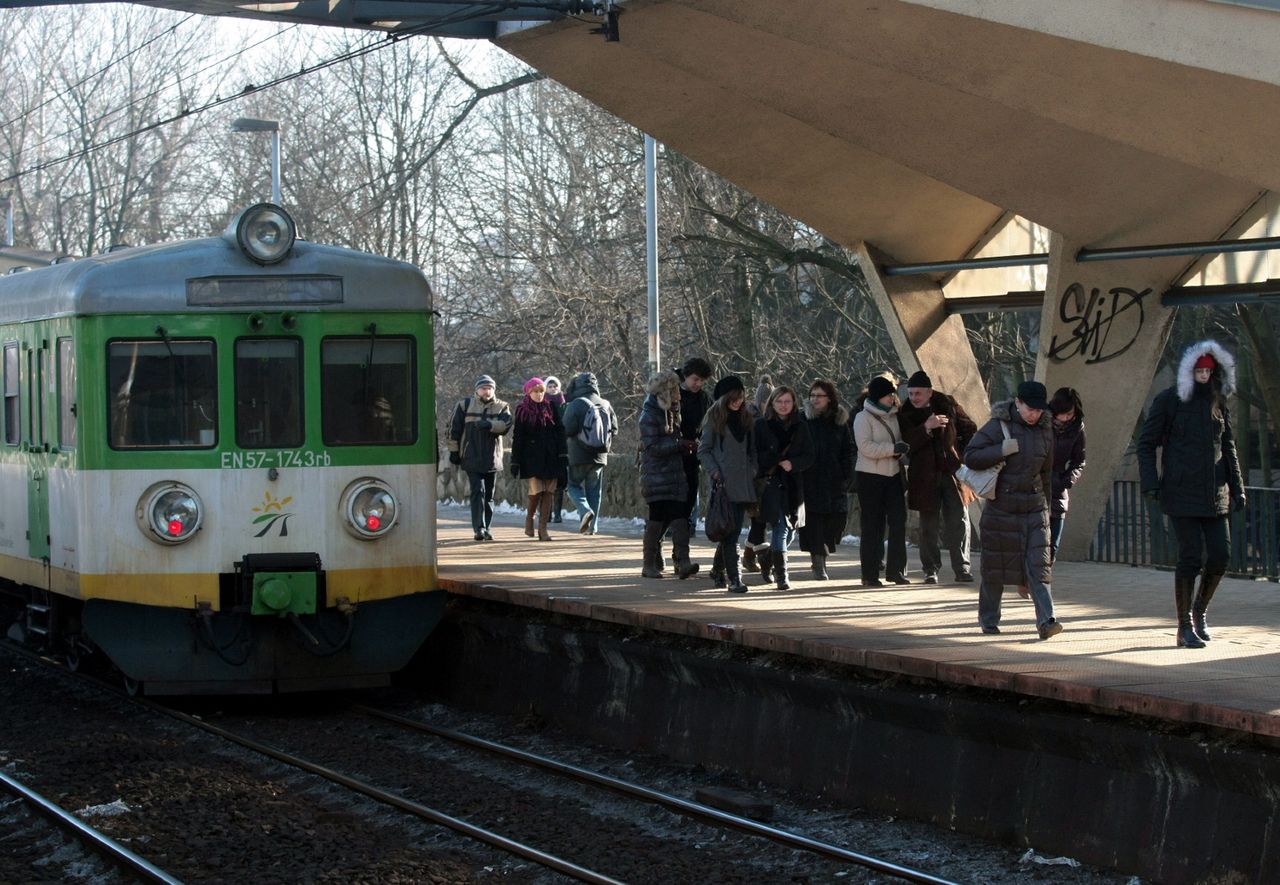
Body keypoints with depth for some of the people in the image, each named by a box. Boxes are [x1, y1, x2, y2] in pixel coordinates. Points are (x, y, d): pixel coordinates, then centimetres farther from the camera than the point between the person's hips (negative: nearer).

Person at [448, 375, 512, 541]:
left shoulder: (501, 407, 7)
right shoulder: (465, 404, 4)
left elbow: (506, 424, -13)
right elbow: (454, 429, 4)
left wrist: (489, 424, -29)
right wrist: (454, 451, 1)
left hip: (492, 458, 3)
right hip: (471, 457, -3)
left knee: (489, 494, 9)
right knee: (478, 490, -13)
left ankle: (486, 528, 18)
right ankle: (479, 528, -16)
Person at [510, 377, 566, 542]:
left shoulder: (551, 408, 7)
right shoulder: (522, 411, 2)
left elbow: (560, 432, 6)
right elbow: (517, 437, 1)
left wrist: (562, 454, -3)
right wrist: (515, 462, -2)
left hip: (550, 457, 2)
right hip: (532, 458, -2)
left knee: (548, 492, -2)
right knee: (536, 491, -12)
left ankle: (543, 528, 3)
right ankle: (529, 517, 16)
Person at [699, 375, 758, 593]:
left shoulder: (745, 417, 14)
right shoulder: (714, 417, 0)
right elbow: (703, 450, 0)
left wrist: (754, 470, 8)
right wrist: (714, 471, -12)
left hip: (744, 483, 5)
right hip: (724, 483, -5)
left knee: (731, 531, 9)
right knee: (731, 531, -11)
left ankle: (718, 569, 26)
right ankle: (733, 578, -12)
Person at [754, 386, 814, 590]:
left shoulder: (800, 427, 11)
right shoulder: (761, 425, 2)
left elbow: (809, 457, 8)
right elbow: (754, 455, -2)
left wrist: (792, 464, -11)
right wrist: (777, 461, -16)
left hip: (793, 485, 4)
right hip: (770, 483, -4)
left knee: (790, 530, 9)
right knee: (780, 527, -13)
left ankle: (767, 559, 35)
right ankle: (781, 575, -9)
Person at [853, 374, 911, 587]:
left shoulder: (893, 416, 12)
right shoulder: (863, 418, -8)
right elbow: (866, 447, -20)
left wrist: (902, 448, 1)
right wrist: (893, 448, -24)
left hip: (893, 475, 6)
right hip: (870, 476, -6)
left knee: (898, 523, 1)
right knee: (873, 526, -2)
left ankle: (895, 569, 10)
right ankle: (870, 575, 4)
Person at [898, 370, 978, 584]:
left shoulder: (948, 405, 3)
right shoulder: (904, 414, 0)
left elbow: (969, 430, 14)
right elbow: (907, 443, -13)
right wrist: (926, 427, -24)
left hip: (952, 471, 1)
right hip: (925, 476, 0)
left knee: (959, 520, -4)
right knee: (929, 524, 4)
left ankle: (962, 568, 1)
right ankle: (931, 570, 11)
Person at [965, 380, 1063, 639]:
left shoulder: (1045, 431, 7)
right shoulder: (998, 426, -8)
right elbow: (971, 456, -13)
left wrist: (1046, 505, 21)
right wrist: (1004, 450, -21)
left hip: (1034, 508, 3)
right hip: (1001, 508, -3)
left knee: (1038, 564, -9)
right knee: (995, 565, 6)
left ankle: (1046, 620, -16)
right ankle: (988, 619, 21)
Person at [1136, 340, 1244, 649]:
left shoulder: (1217, 403, 12)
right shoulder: (1169, 401, -2)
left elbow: (1228, 447, 19)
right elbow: (1146, 444, 0)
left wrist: (1236, 488, 14)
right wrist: (1150, 483, -10)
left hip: (1214, 494, 5)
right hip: (1182, 493, -5)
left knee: (1221, 555, -1)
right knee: (1191, 556, -8)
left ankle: (1199, 611, 24)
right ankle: (1185, 628, 2)